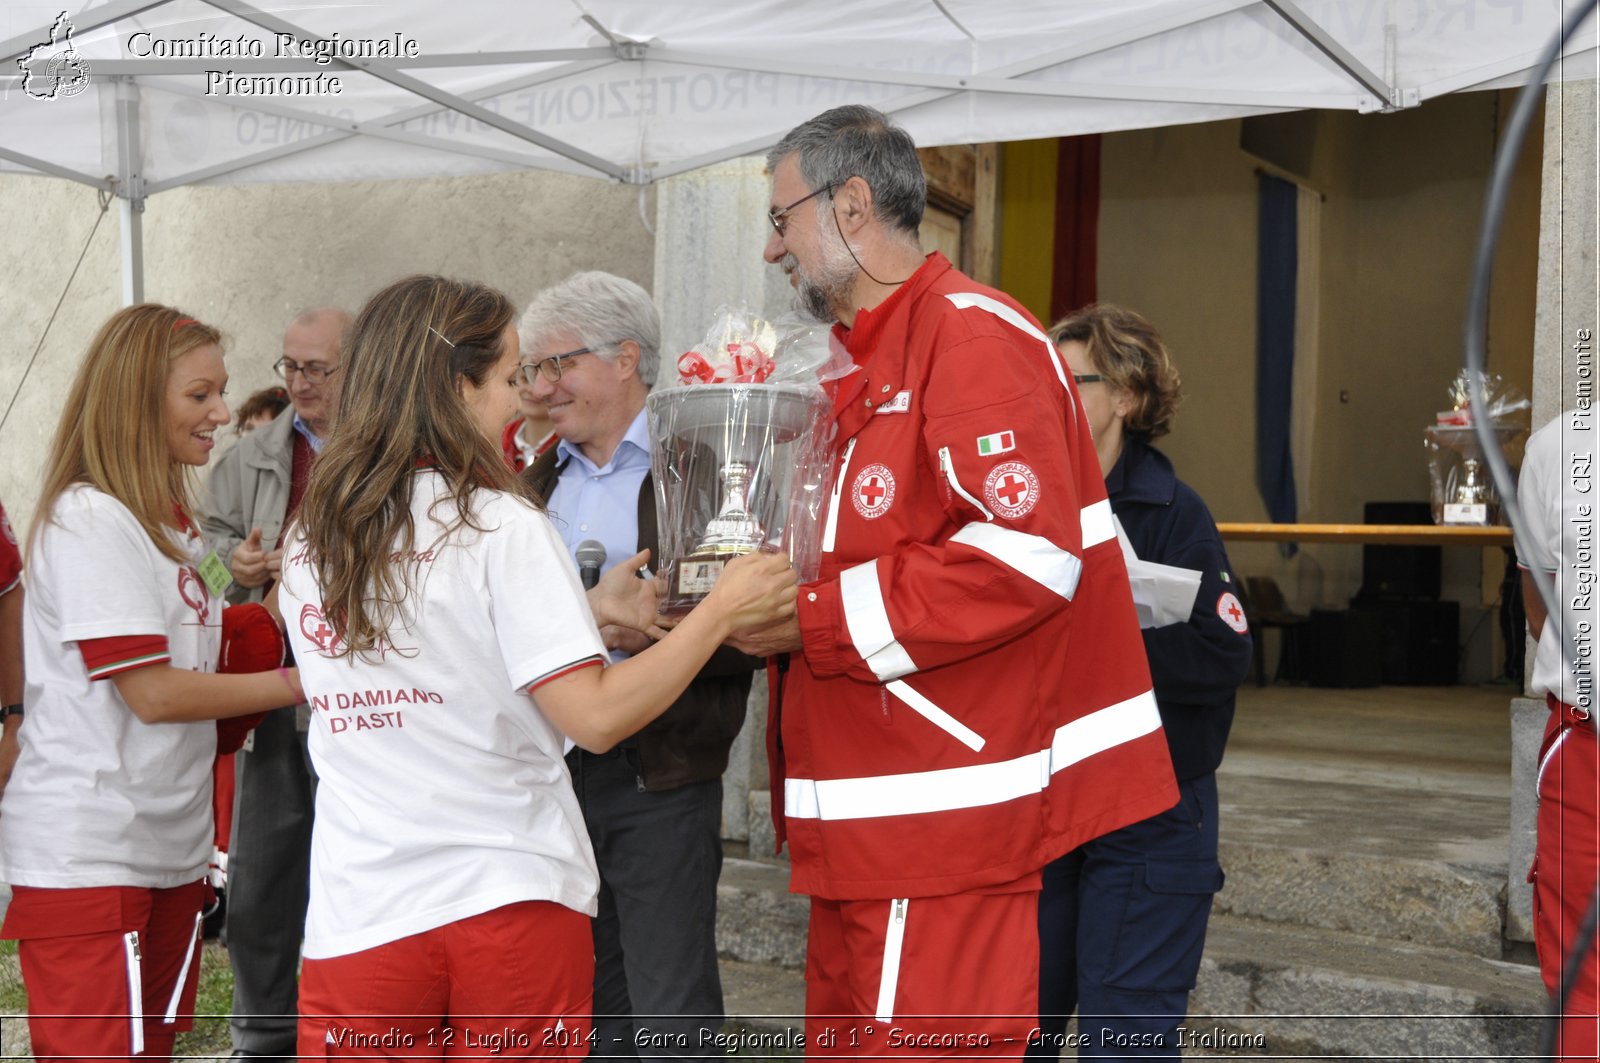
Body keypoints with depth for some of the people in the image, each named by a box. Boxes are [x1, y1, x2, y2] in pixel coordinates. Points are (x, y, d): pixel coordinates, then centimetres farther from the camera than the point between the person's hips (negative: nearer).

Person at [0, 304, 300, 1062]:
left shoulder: (168, 518, 15)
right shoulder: (88, 517, -13)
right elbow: (153, 692, -16)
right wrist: (300, 684, -10)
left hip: (172, 848, 9)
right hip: (88, 857, -8)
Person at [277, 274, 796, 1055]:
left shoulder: (307, 542, 6)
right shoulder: (500, 523, -11)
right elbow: (595, 717, -15)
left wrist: (589, 610, 15)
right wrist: (722, 610, -6)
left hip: (359, 921, 4)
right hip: (512, 901, -4)